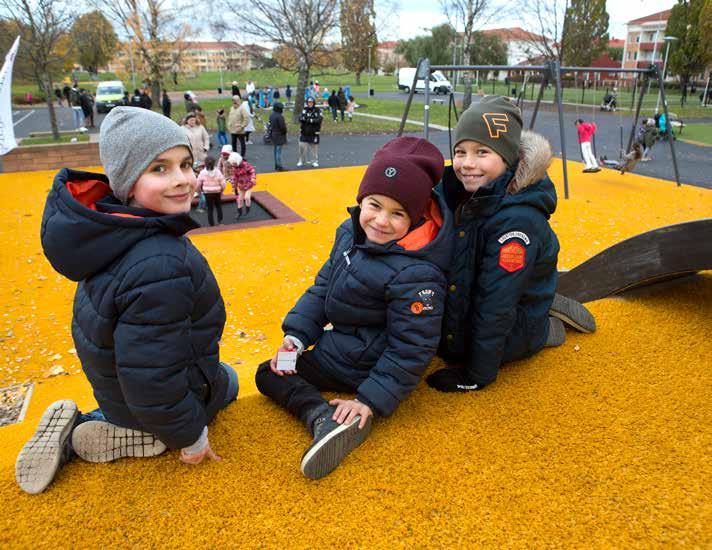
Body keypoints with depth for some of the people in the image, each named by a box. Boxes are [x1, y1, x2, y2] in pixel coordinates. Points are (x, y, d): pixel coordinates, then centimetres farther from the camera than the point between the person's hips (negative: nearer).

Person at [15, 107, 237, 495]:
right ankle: (139, 440, 7)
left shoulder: (110, 226, -12)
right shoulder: (160, 267, -40)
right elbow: (153, 383, -33)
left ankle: (76, 431, 18)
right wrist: (191, 438, -16)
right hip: (155, 407, -5)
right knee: (228, 381, 26)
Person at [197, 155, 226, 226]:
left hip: (208, 193, 0)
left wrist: (201, 190, 15)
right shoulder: (218, 172, -11)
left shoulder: (202, 173, -11)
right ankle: (220, 221, 20)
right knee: (219, 207, 22)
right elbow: (223, 184, -9)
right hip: (217, 193, 1)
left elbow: (198, 184, -6)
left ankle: (212, 224, 12)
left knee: (210, 209, 9)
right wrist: (221, 191, 10)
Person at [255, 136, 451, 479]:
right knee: (269, 370, 17)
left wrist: (371, 400, -25)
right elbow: (323, 285, 4)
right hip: (338, 343, 9)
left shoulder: (415, 274, -32)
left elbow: (411, 349, -25)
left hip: (362, 366, -9)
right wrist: (296, 335, -4)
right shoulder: (351, 231, -7)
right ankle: (327, 420, -3)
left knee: (269, 375, -6)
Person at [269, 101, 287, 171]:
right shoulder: (280, 116, -22)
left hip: (273, 134, 9)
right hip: (279, 136, -9)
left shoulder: (271, 115, 5)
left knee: (276, 151, 17)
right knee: (278, 151, -6)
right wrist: (285, 132, -1)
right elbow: (283, 127, -21)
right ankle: (279, 167, -3)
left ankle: (276, 166, 25)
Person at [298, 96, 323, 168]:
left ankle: (315, 161, 18)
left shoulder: (318, 110, -3)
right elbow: (300, 118, -8)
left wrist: (310, 120, -21)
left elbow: (319, 119, -17)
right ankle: (301, 161, 14)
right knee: (302, 146, -1)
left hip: (314, 133, -2)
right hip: (304, 132, 2)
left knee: (314, 147, 5)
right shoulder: (304, 110, 5)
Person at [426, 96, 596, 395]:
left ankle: (541, 332, 7)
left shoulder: (518, 219, -34)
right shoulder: (463, 192, -11)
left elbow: (496, 305, -30)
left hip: (513, 322, -7)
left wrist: (476, 376, -23)